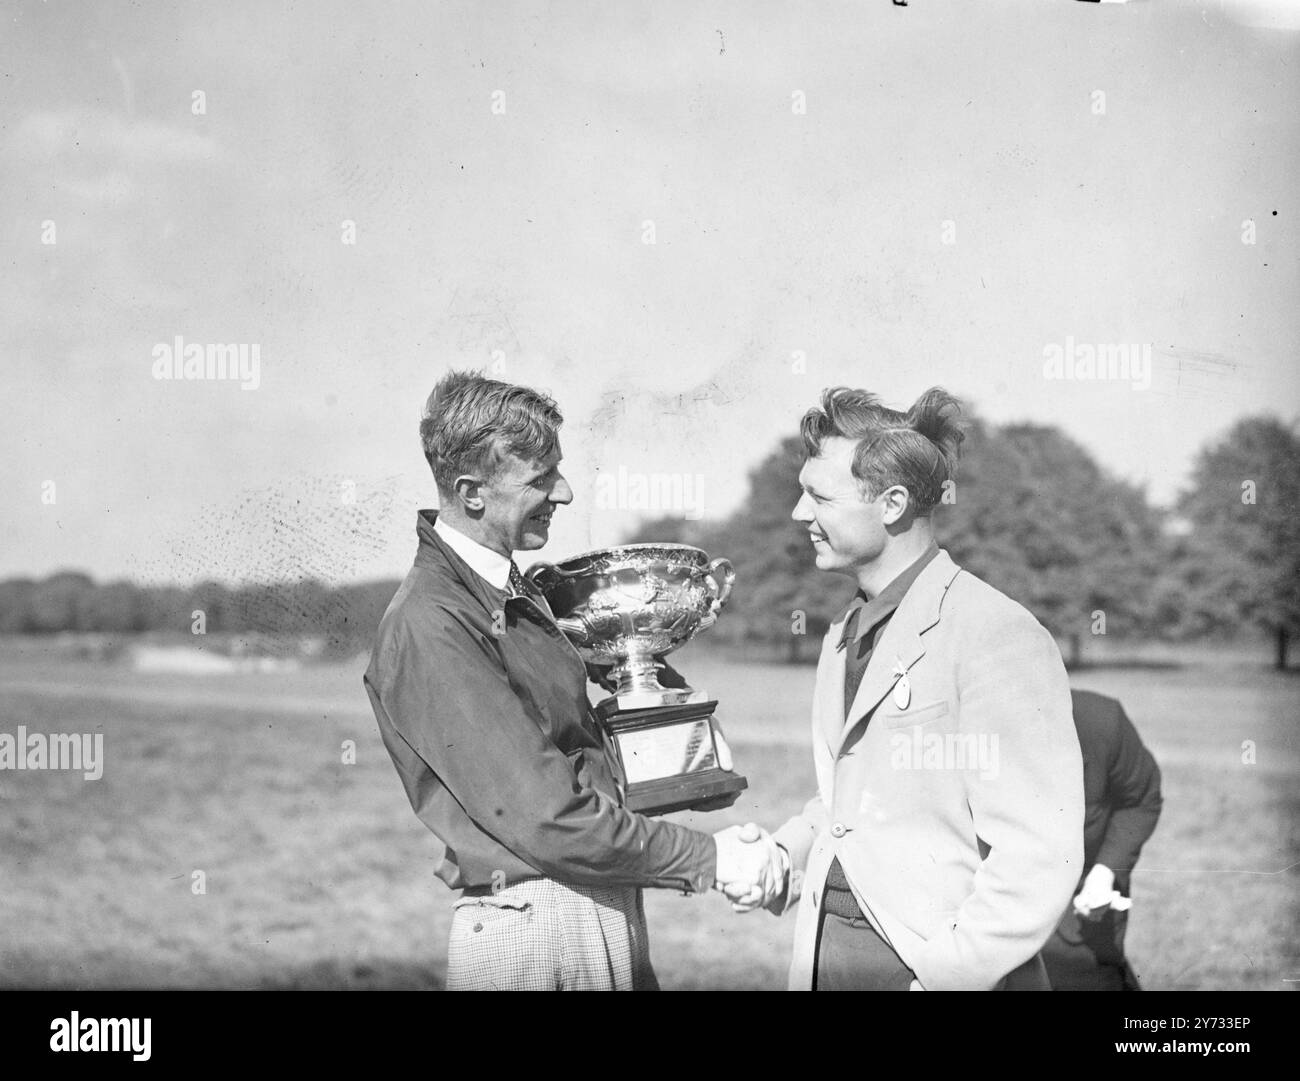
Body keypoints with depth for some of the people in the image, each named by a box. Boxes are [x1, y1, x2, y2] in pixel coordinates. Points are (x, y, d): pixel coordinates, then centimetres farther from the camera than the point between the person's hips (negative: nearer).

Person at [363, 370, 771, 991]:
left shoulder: (512, 591, 12)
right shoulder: (428, 625, -18)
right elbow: (541, 816, -21)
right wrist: (706, 859, -15)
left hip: (607, 914, 8)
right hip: (531, 929, -8)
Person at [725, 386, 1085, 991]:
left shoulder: (998, 636, -16)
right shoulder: (845, 637, 11)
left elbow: (1038, 858, -20)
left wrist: (946, 975, -20)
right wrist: (784, 860, 5)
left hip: (927, 964, -7)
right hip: (824, 957, 8)